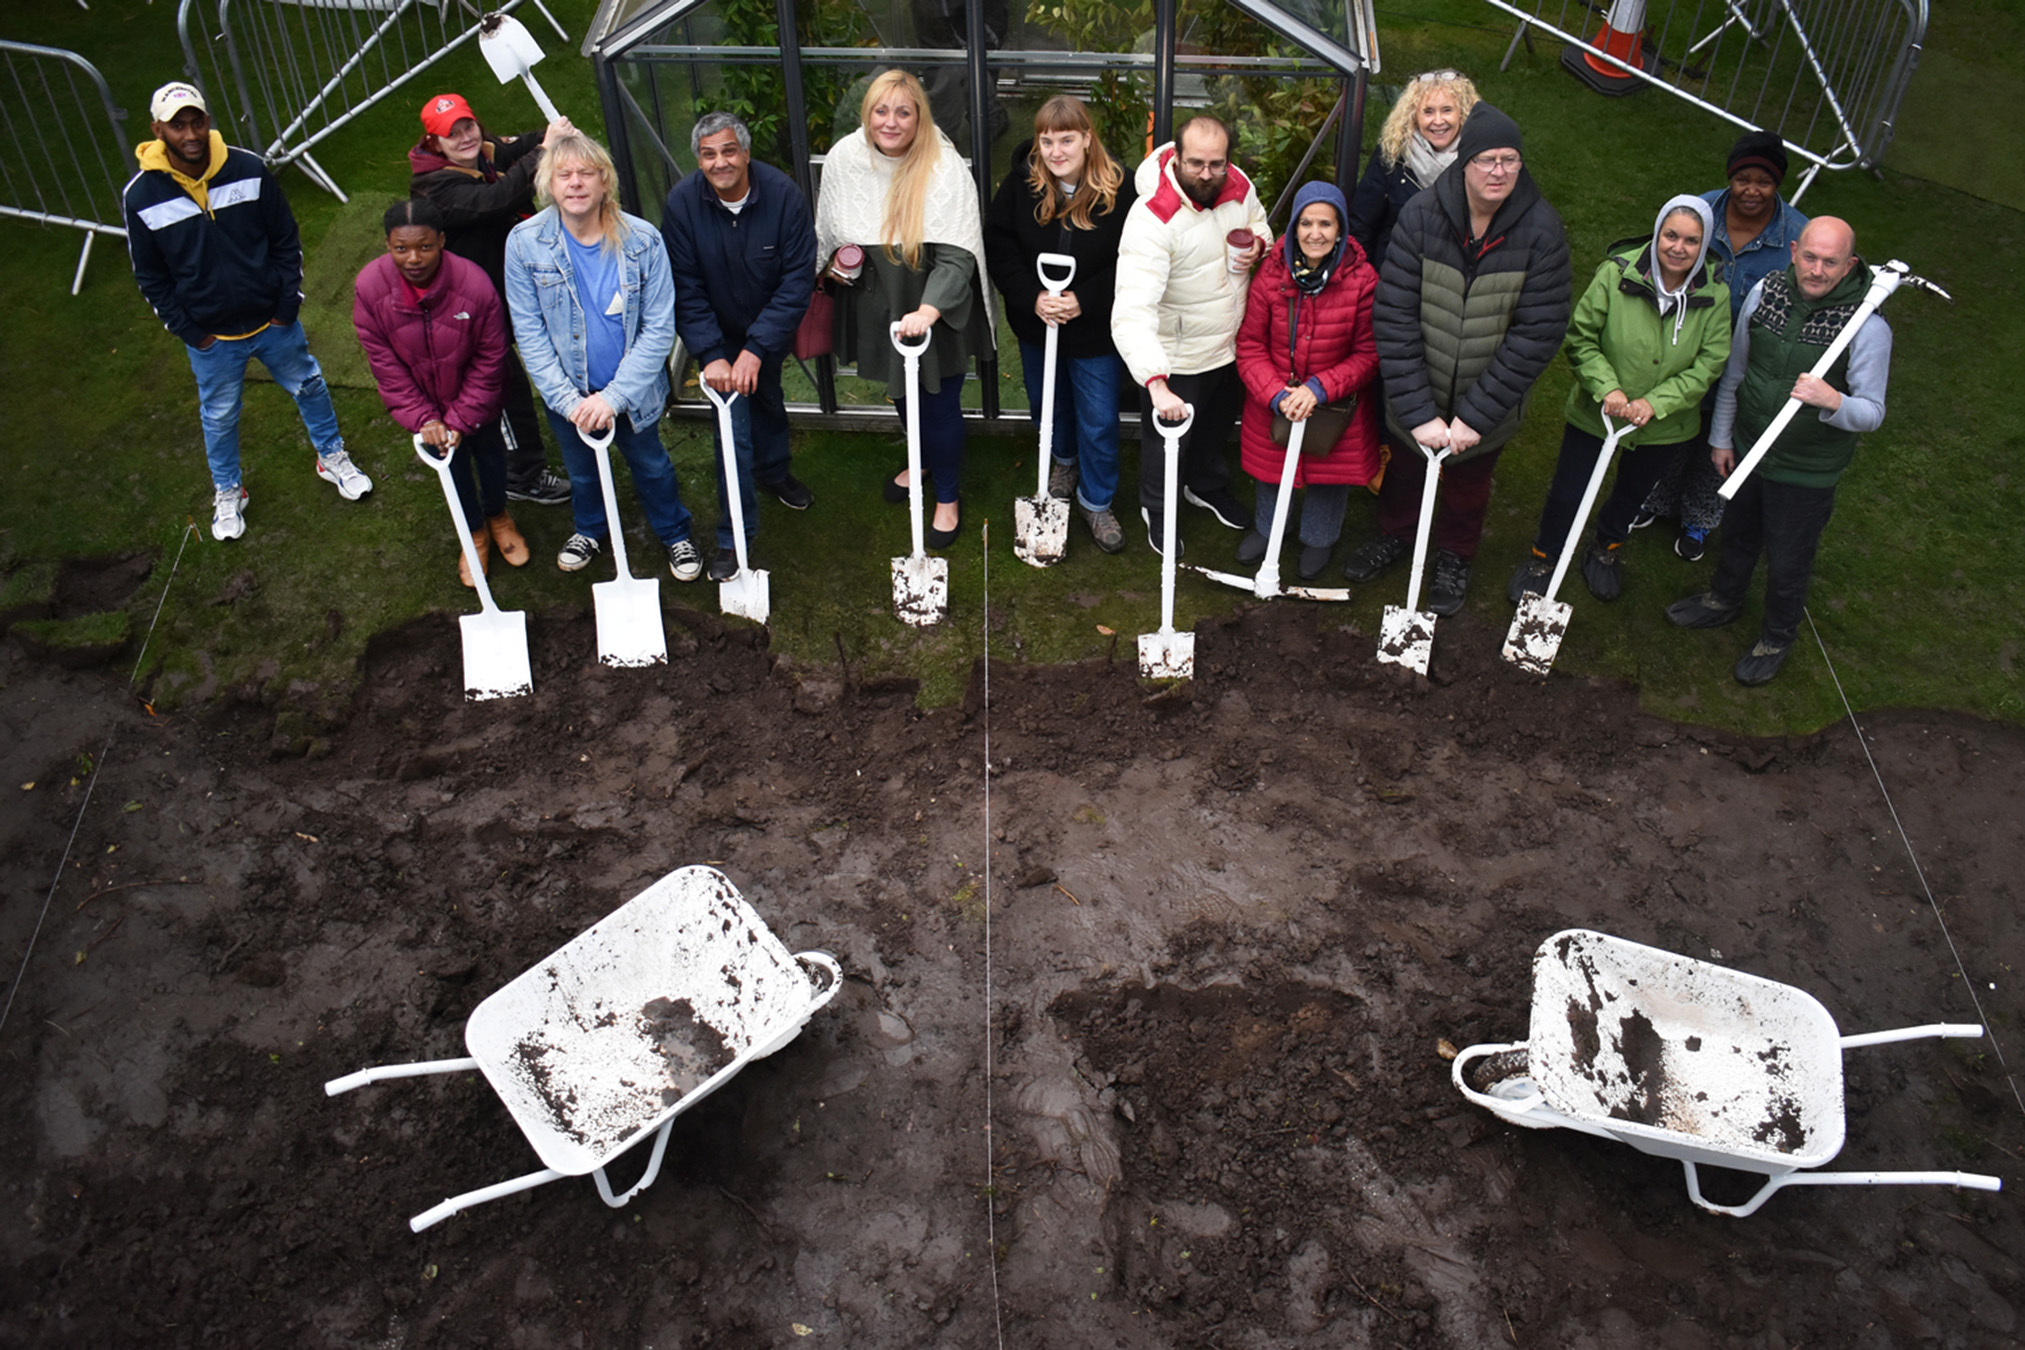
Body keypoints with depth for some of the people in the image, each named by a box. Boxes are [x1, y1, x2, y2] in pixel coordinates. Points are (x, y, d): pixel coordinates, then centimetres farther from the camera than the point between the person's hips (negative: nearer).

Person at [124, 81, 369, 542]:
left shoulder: (249, 169, -14)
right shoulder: (141, 197, -15)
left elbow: (286, 239, -3)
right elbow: (150, 276, -3)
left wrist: (288, 304, -5)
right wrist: (188, 330, -6)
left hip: (272, 321, 1)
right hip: (211, 339, 0)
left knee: (309, 386, 19)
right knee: (219, 417, 17)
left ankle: (332, 457, 46)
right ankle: (227, 492, 40)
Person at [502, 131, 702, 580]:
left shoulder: (643, 240, -20)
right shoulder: (524, 242, -16)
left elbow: (659, 328, -18)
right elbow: (528, 331, -12)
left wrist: (614, 396, -24)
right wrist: (567, 399, -20)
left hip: (631, 388, -1)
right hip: (567, 393, 1)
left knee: (651, 465, 21)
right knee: (582, 470, 26)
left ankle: (674, 534, 49)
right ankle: (590, 529, 56)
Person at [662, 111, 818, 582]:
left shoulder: (783, 195, -24)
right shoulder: (682, 202, -22)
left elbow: (797, 281, -23)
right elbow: (685, 288, -16)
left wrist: (756, 350, -29)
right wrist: (711, 356, -26)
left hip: (769, 331, 1)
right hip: (720, 335, -1)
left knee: (768, 400, 25)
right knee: (733, 428, -6)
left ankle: (773, 472, 56)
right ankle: (735, 537, 6)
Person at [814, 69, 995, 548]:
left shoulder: (945, 168, -22)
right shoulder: (843, 158, -8)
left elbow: (956, 256, -27)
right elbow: (828, 230, 11)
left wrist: (928, 311, -40)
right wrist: (837, 257, -10)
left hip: (938, 311, -5)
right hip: (876, 305, 5)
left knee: (939, 403, 4)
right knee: (900, 392, 24)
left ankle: (948, 496, 27)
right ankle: (922, 460, 54)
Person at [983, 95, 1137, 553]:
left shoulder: (1118, 190, -18)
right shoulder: (1021, 183, -12)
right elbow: (997, 245, -8)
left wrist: (1084, 301, -23)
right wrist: (1031, 297, -20)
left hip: (1096, 330, -3)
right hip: (1036, 324, 3)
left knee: (1099, 421, 7)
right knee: (1048, 406, 25)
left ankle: (1096, 500, 29)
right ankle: (1065, 459, 56)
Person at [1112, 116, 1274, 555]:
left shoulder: (1239, 186, -12)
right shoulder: (1153, 217, -34)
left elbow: (1261, 226, 12)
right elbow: (1132, 312, -43)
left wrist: (1259, 245, -15)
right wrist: (1157, 383, -56)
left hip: (1233, 344, 6)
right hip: (1176, 357, -6)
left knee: (1219, 425, 30)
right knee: (1167, 440, 17)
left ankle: (1208, 487, 60)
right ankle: (1157, 511, 46)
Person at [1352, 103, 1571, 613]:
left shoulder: (1541, 232, -21)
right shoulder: (1421, 215, -20)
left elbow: (1537, 334, -19)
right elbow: (1394, 318, -21)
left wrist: (1476, 416, -23)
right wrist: (1418, 412, -25)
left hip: (1488, 401, 0)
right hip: (1416, 398, 0)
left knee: (1468, 484, 23)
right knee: (1404, 469, 25)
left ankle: (1455, 556, 52)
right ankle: (1396, 534, 56)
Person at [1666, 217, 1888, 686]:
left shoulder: (1867, 327, -24)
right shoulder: (1764, 293, -11)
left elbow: (1873, 412, -20)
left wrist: (1833, 401, -42)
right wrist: (1721, 436, 9)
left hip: (1807, 470, -4)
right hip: (1748, 447, 4)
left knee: (1788, 562, 13)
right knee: (1738, 533, 28)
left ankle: (1778, 637, 40)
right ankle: (1723, 600, 55)